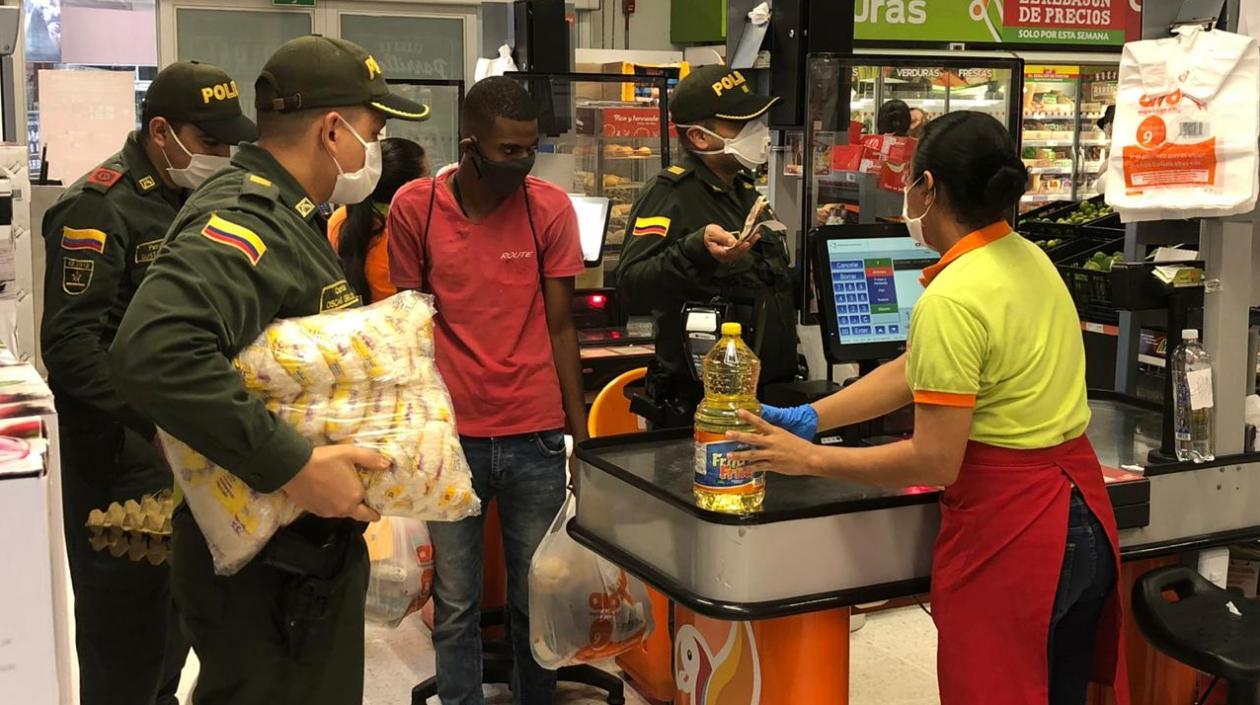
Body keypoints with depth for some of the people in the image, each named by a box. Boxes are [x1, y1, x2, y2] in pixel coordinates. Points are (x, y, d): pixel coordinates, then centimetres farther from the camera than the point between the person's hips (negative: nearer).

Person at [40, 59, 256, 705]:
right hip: (125, 455, -8)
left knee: (177, 602, 19)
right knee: (126, 623, 2)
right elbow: (71, 346, -23)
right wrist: (157, 422, -30)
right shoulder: (98, 207, -15)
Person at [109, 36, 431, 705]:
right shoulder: (241, 222, -21)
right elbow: (155, 351, -39)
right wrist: (293, 465, -35)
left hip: (313, 550, 10)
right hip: (265, 573, -10)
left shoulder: (285, 216, 11)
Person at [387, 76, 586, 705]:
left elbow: (560, 328, 3)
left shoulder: (550, 207, -1)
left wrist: (581, 434, 1)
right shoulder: (414, 207, -1)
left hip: (536, 437, 1)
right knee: (455, 605, 7)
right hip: (450, 438, 0)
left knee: (536, 599, 9)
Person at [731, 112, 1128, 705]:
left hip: (1009, 530, -9)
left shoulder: (951, 299, -21)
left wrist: (809, 459, -12)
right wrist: (810, 418, 7)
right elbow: (913, 371, 10)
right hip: (1082, 517, 9)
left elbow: (934, 462, -20)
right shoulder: (1026, 257, 6)